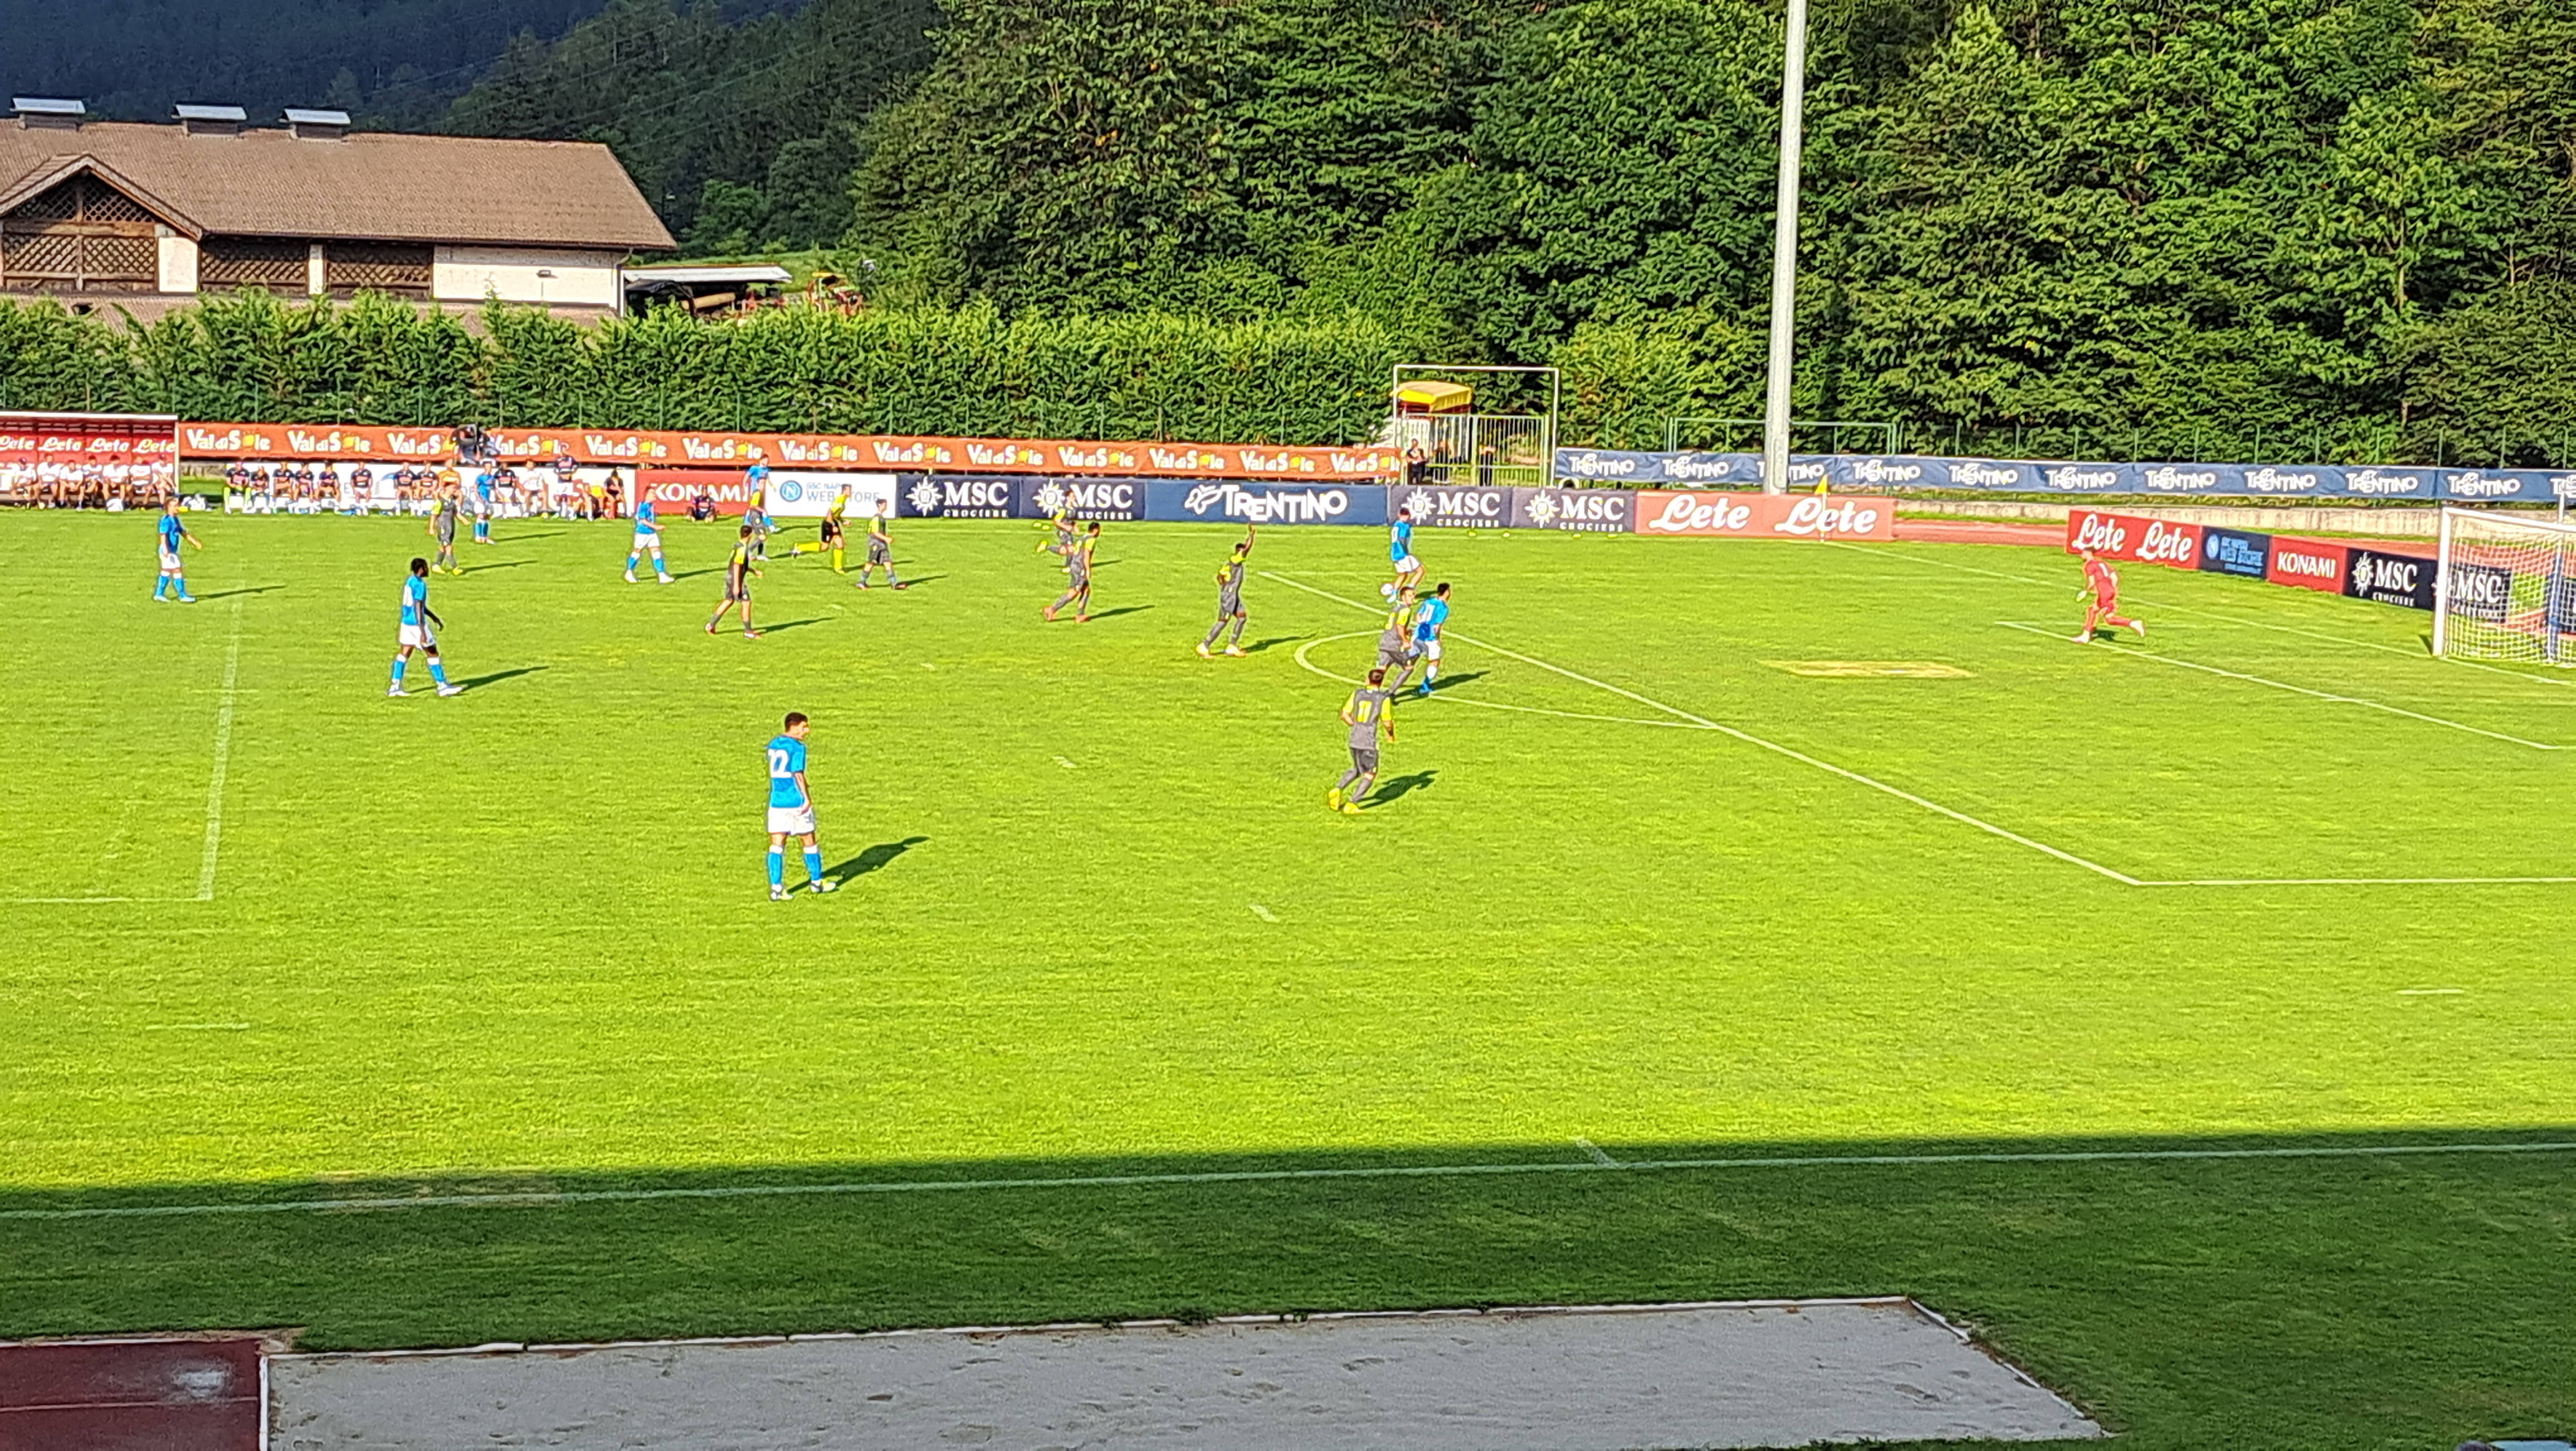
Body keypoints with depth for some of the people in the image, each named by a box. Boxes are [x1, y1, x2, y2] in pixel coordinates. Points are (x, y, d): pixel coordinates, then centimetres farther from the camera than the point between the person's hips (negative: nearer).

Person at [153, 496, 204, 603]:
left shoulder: (175, 519, 14)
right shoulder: (167, 520, -16)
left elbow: (184, 533, 20)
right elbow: (163, 535, -25)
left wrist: (195, 542, 19)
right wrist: (165, 549, -35)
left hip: (173, 552, 10)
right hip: (168, 552, -10)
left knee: (166, 572, 15)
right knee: (177, 571, -9)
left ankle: (158, 594, 23)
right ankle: (183, 596, -8)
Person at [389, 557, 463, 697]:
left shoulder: (410, 581, 11)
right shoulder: (420, 584, -18)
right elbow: (418, 608, -23)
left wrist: (434, 618, 28)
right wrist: (422, 632, -25)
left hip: (406, 622, 9)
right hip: (416, 624, -9)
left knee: (404, 654, 10)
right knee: (433, 653, 0)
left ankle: (395, 686, 9)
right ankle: (443, 686, 5)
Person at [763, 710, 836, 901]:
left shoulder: (774, 744, 10)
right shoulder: (797, 747, -12)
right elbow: (798, 775, -19)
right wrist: (807, 798, -16)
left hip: (777, 801, 6)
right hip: (797, 802, -6)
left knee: (777, 844, 2)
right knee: (809, 842, 11)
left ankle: (776, 888, -5)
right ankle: (817, 881, 24)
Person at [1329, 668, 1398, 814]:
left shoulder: (1357, 693, 4)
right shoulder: (1384, 698, -8)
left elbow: (1345, 714, 5)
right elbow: (1387, 722, -8)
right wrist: (1391, 735, 11)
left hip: (1354, 740, 5)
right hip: (1370, 742, -5)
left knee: (1356, 770, 26)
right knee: (1370, 776, 9)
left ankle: (1338, 789, 7)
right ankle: (1351, 804, 1)